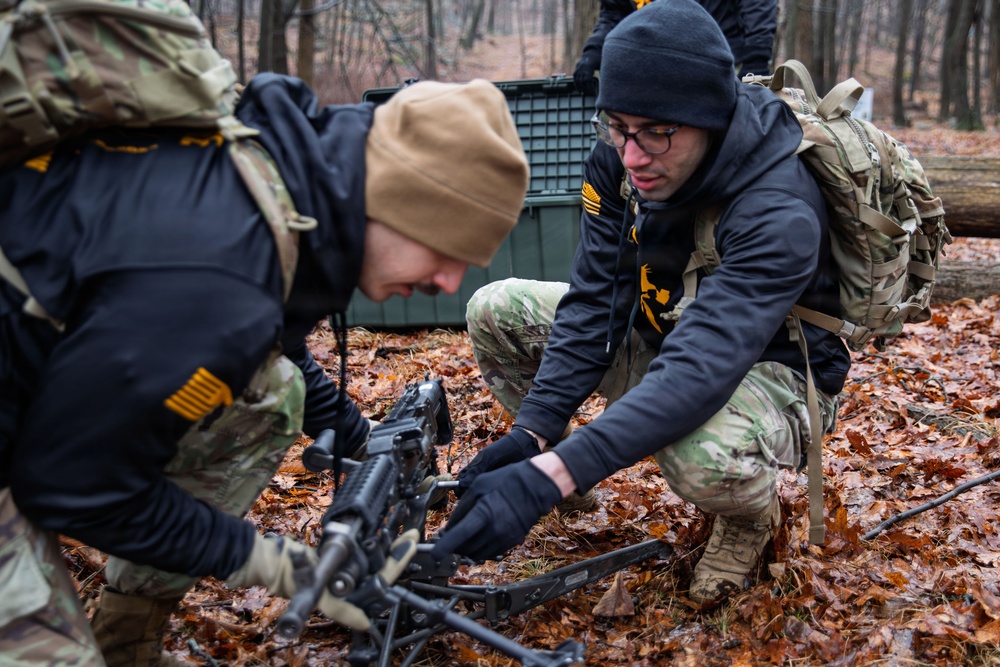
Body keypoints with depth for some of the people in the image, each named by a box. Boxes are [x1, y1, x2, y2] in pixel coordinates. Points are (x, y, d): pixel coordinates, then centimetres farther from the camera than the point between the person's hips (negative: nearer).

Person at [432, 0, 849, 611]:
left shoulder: (780, 213, -36)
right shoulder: (618, 157, -16)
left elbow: (698, 375, -45)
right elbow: (593, 300, -13)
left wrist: (550, 478, -53)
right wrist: (531, 434, -25)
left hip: (771, 370, -6)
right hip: (659, 335, 6)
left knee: (702, 454, -41)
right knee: (495, 310, -5)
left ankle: (754, 513, -3)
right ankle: (548, 453, 17)